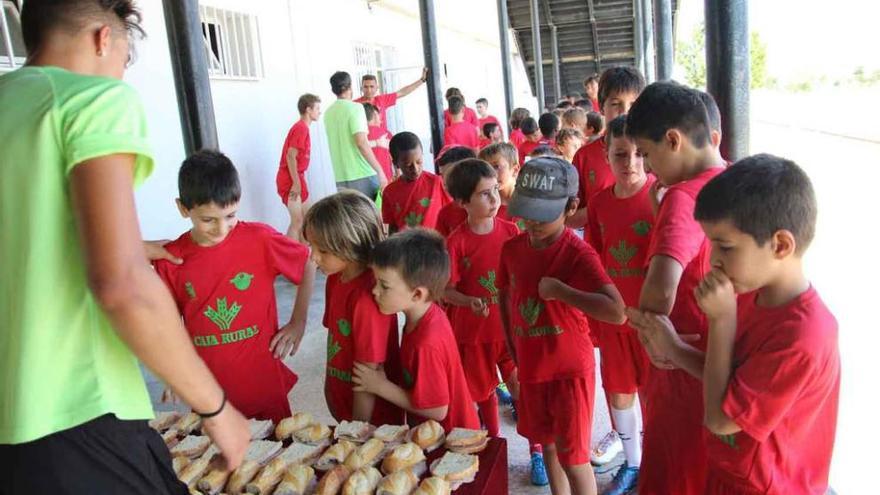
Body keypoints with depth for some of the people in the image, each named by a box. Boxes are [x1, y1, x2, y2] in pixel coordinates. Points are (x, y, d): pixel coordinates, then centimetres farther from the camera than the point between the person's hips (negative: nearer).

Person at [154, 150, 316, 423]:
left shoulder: (259, 239, -12)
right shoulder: (170, 260, -5)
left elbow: (308, 264, 2)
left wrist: (298, 322, -1)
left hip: (264, 383, -1)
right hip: (207, 390, 1)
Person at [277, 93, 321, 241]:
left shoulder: (302, 127, 15)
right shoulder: (301, 128, -14)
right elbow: (290, 156, -21)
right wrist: (296, 183, -22)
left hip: (296, 179, 10)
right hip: (290, 180, -10)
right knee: (297, 222, -9)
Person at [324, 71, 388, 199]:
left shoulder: (328, 112, 12)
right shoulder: (355, 107, -8)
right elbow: (361, 143, -18)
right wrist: (380, 171, -15)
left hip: (341, 177, 6)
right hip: (362, 175, -6)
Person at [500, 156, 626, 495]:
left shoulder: (579, 253, -21)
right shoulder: (512, 248, -4)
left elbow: (617, 312, -34)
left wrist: (560, 291, -32)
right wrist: (514, 351, 10)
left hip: (570, 369, -6)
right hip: (531, 367, 6)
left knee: (572, 456, 5)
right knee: (547, 444, 22)